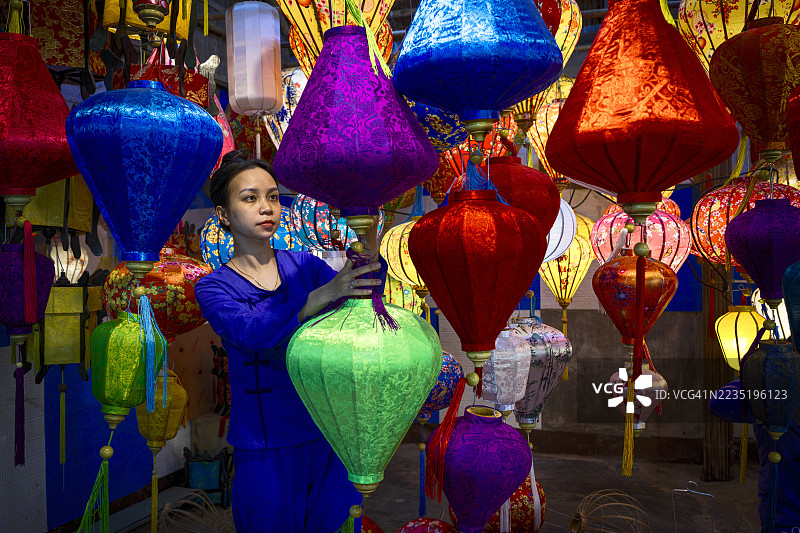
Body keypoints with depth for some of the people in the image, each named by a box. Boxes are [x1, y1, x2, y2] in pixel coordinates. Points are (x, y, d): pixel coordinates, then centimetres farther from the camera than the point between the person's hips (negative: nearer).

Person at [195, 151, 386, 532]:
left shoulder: (303, 265, 4)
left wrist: (370, 255, -31)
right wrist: (322, 295, -41)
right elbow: (251, 333, -25)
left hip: (328, 433, 3)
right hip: (265, 449, -3)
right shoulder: (213, 288, -5)